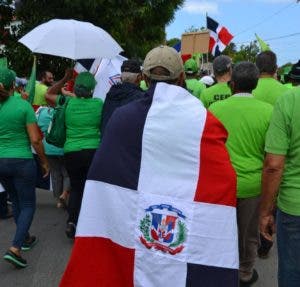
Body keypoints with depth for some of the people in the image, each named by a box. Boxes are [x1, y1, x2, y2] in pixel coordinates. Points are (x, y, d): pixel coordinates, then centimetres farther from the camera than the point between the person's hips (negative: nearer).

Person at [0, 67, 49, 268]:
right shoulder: (23, 106, -12)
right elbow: (35, 140, -12)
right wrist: (44, 161, 1)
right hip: (22, 162, -5)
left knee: (16, 202, 22)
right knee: (28, 205, 7)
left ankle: (25, 238, 37)